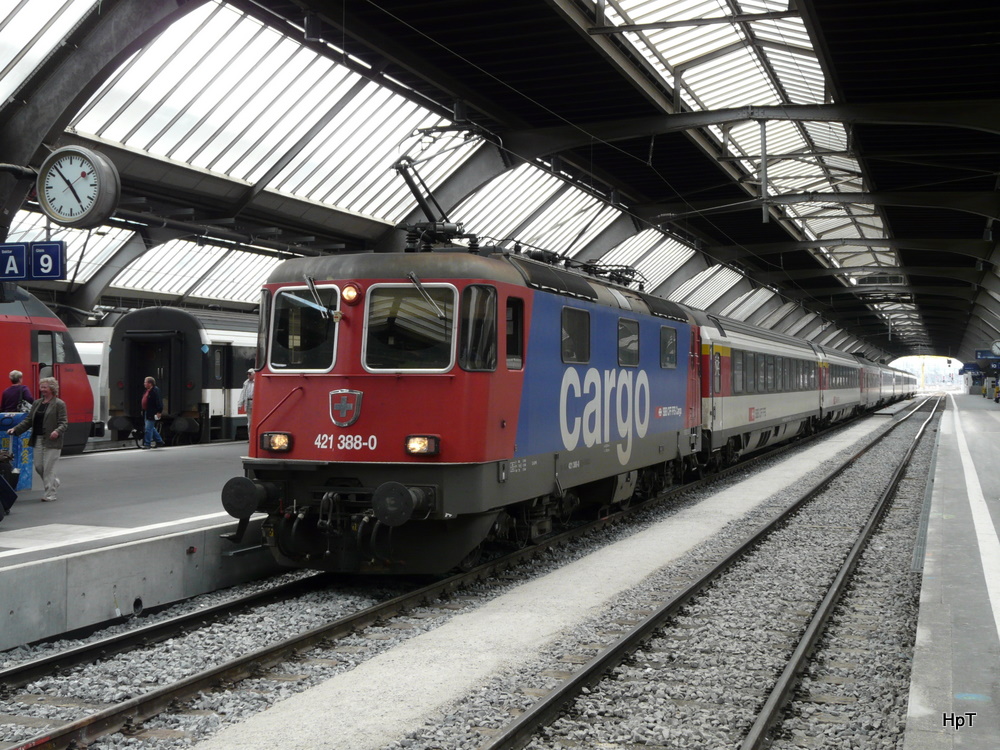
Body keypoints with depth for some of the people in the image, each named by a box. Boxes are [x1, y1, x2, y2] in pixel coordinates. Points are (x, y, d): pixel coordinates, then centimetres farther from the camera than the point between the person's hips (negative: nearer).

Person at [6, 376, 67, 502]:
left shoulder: (59, 404, -5)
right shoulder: (37, 403, 14)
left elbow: (64, 422, -10)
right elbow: (28, 420, 15)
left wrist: (57, 431, -29)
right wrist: (15, 429, 4)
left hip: (51, 441, -7)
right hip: (38, 440, 7)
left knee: (48, 468, -5)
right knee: (38, 466, 10)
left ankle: (50, 494, 5)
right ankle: (54, 482, 34)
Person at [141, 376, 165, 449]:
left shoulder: (155, 391, -16)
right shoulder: (147, 390, 13)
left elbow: (159, 401, -19)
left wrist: (159, 412, -23)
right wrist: (143, 411, 21)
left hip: (152, 413, -10)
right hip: (146, 412, 10)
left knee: (149, 428, -8)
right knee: (151, 428, 16)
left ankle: (147, 444, -2)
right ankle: (159, 441, 26)